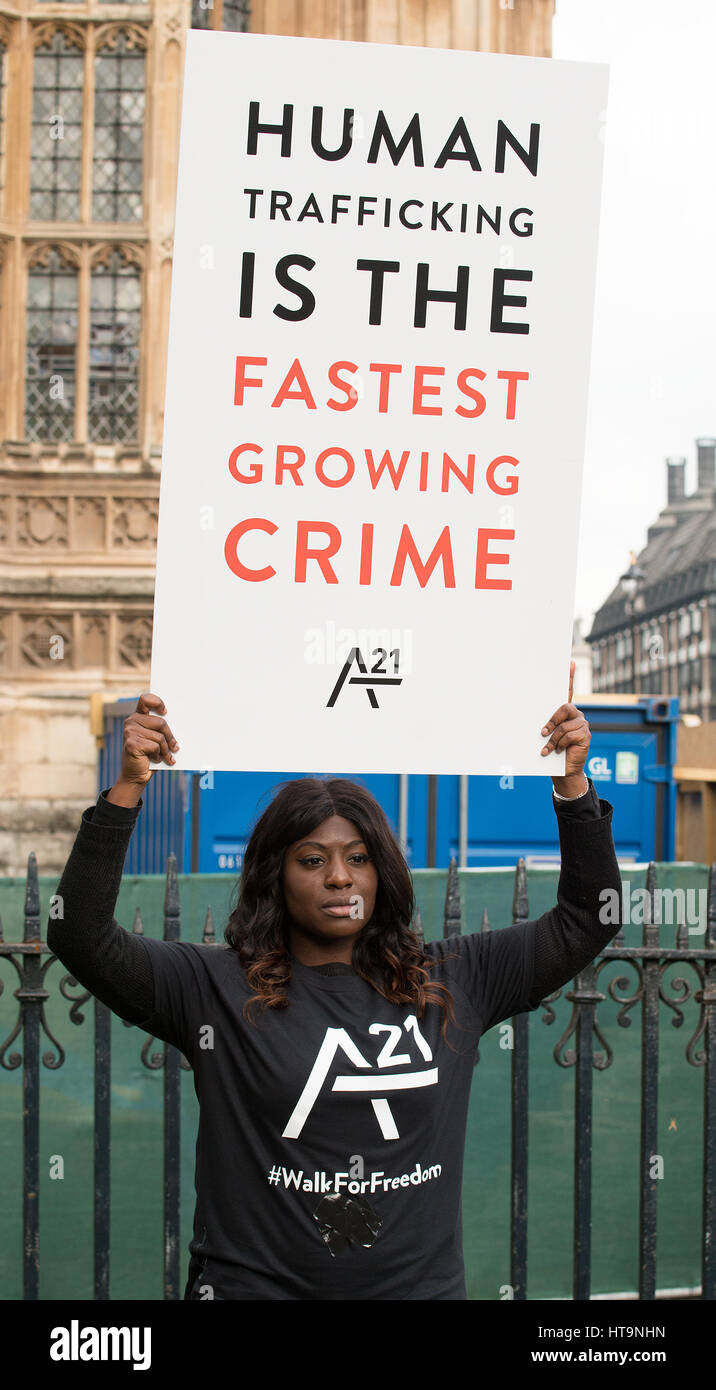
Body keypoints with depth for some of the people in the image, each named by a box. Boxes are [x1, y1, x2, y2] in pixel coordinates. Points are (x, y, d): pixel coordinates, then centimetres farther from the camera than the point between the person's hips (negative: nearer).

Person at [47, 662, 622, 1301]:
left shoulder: (451, 984, 4)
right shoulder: (216, 989, -4)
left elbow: (585, 920, 8)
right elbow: (83, 937, -13)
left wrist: (573, 784, -3)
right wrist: (127, 789, -20)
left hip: (423, 1284, 2)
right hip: (253, 1283, -2)